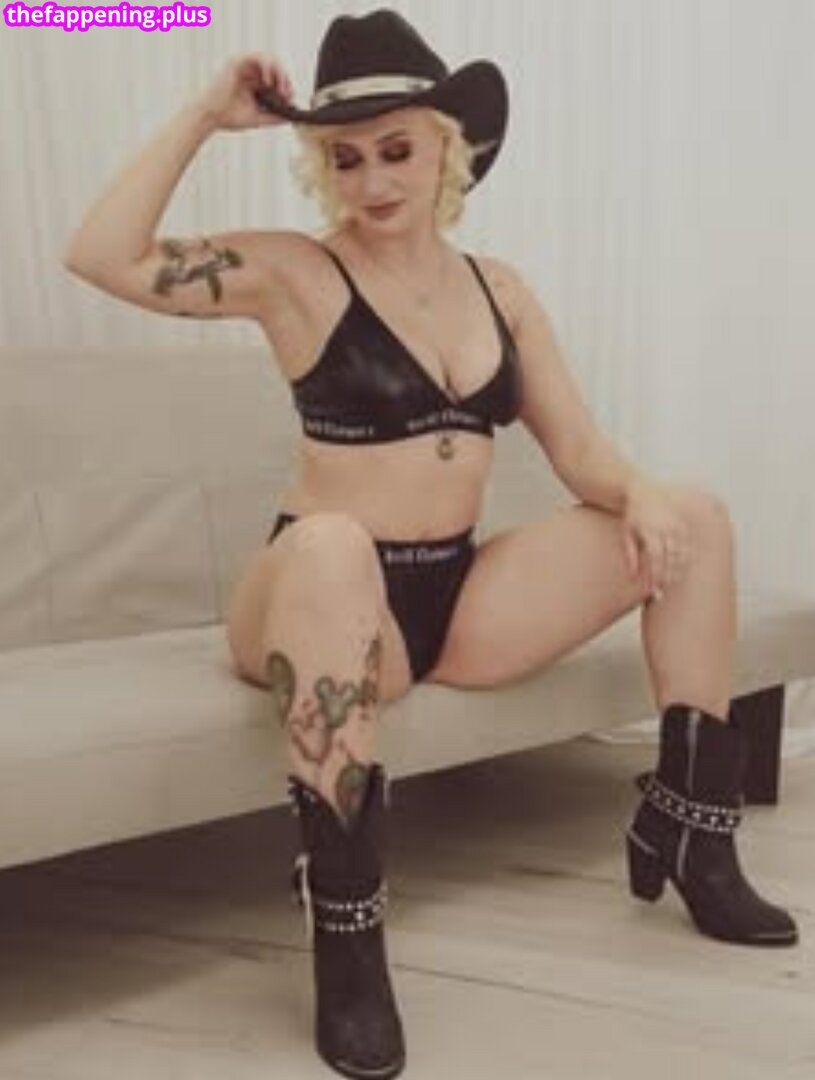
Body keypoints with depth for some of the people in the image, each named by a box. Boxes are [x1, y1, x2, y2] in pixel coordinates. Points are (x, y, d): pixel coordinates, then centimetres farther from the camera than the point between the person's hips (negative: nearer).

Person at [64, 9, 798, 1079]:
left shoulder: (499, 289, 11)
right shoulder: (295, 272, -4)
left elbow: (578, 448, 8)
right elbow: (103, 257, -16)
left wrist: (637, 493, -14)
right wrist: (204, 116, -13)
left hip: (461, 596, 6)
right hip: (330, 601, -5)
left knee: (693, 517, -3)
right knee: (331, 544, -42)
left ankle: (689, 836, 5)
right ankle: (345, 932, -34)